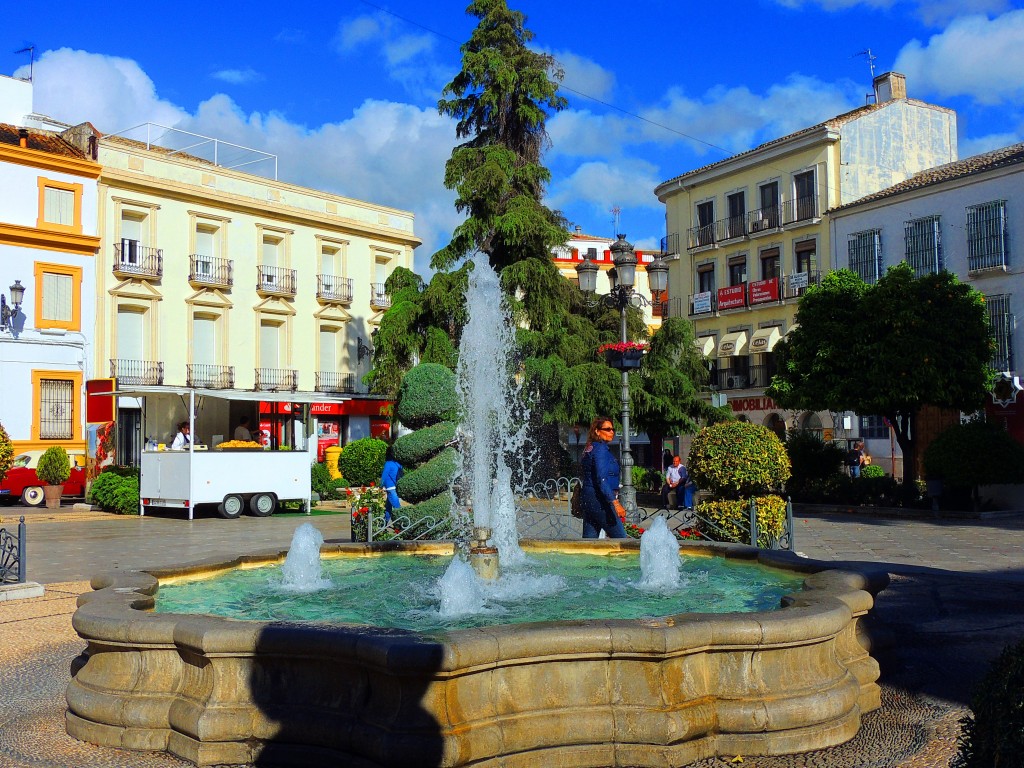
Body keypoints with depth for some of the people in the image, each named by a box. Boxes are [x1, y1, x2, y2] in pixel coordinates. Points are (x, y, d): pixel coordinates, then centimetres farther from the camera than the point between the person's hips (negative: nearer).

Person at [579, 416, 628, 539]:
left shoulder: (590, 448, 16)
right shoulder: (601, 449, -12)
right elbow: (601, 479, -22)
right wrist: (615, 503, -27)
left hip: (588, 498, 10)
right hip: (599, 500, -10)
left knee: (589, 538, 9)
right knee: (620, 538, -6)